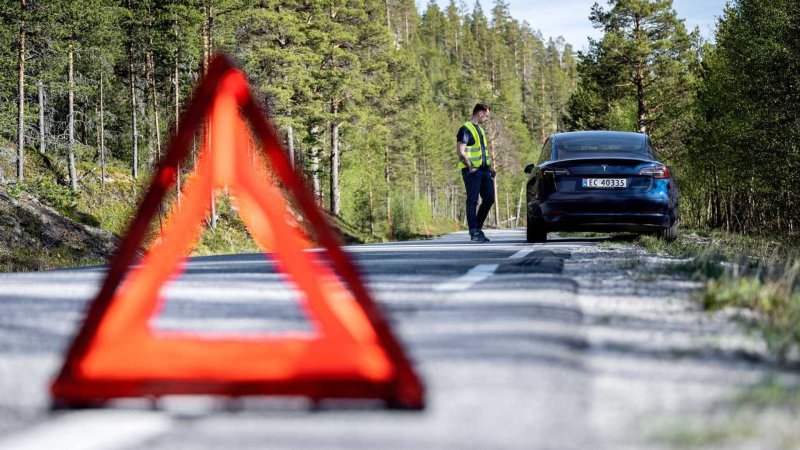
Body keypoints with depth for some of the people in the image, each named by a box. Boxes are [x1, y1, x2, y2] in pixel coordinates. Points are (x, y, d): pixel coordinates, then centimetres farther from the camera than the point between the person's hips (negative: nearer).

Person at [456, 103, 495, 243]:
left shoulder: (480, 129, 21)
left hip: (484, 169, 9)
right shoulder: (466, 129, -8)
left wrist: (489, 166, 18)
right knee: (472, 201, -6)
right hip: (472, 171, -9)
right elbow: (460, 150, -16)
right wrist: (470, 167, -20)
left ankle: (478, 227, 17)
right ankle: (474, 233, -5)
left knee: (489, 198, 6)